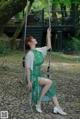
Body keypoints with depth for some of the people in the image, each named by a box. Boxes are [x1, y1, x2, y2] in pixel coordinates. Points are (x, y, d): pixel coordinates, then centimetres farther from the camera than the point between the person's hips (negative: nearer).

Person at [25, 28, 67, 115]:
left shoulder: (38, 51, 8)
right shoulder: (30, 54, -16)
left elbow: (48, 46, 18)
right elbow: (27, 68, -17)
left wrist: (48, 34, 12)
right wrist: (29, 82, -21)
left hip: (38, 76, 8)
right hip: (33, 77, -8)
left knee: (51, 86, -5)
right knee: (49, 82, -24)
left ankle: (57, 107, -5)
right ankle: (38, 103, -15)